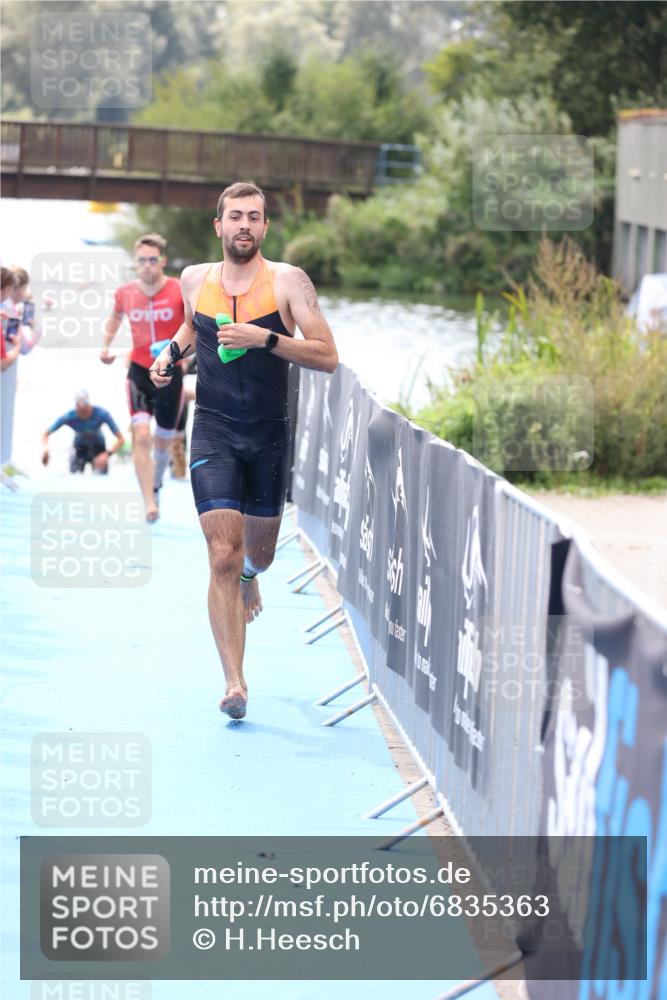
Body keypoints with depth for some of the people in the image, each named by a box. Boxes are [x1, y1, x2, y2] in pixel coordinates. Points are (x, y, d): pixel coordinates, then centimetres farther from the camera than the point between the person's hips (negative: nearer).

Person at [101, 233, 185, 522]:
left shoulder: (181, 291, -11)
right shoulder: (125, 292, -1)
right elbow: (115, 317, 22)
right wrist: (106, 345, 7)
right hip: (139, 370, 1)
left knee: (163, 440, 12)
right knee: (141, 434, -18)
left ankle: (156, 485, 43)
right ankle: (149, 503, -22)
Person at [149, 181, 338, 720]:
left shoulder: (289, 281, -6)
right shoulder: (195, 280, 4)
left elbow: (327, 357, -10)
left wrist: (267, 338, -21)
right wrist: (171, 350, 8)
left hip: (269, 434, 0)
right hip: (213, 432, 0)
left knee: (258, 552, 17)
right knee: (222, 558, -14)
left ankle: (248, 575, 57)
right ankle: (235, 683, -14)